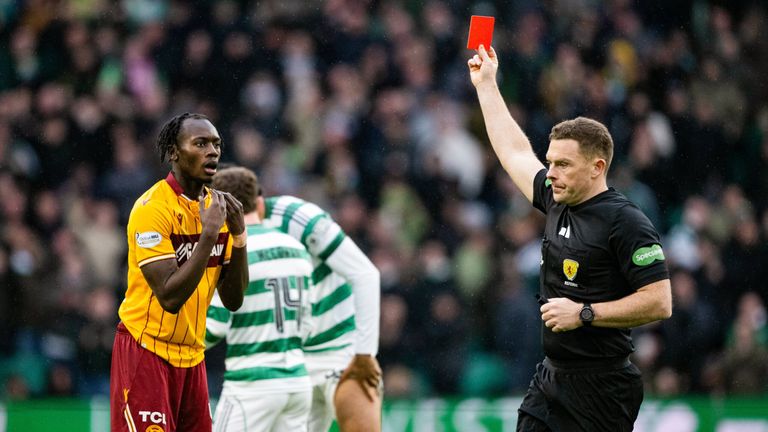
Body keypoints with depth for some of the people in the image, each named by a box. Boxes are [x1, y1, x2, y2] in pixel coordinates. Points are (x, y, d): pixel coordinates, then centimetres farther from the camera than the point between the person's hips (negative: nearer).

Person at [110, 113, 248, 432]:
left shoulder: (216, 206, 8)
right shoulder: (152, 207, -15)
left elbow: (233, 300, 6)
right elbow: (170, 297, -23)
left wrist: (238, 234, -5)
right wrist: (208, 234, -24)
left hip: (192, 355, 7)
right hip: (147, 351, -7)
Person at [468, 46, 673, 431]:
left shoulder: (626, 222, -13)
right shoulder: (558, 203, 10)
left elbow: (659, 302, -18)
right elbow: (514, 152, 27)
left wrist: (584, 313, -17)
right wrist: (486, 84, 33)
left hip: (601, 387, -8)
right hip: (549, 381, 8)